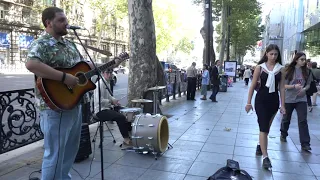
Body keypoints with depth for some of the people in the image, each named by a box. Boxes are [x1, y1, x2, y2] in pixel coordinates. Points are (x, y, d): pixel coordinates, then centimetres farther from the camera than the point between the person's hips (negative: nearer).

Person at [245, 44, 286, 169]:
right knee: (264, 128, -7)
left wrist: (282, 105, 2)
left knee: (266, 127, 16)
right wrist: (248, 102, -3)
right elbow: (253, 86, -2)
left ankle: (260, 146, 38)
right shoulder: (260, 67, -4)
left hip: (274, 101, 3)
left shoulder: (281, 69, 2)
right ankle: (265, 157, -6)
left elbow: (282, 88, 3)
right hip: (261, 100, -3)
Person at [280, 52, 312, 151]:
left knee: (303, 121, -5)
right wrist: (294, 86, -24)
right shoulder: (289, 71, -8)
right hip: (289, 99, -2)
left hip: (301, 99, 2)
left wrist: (304, 89, -11)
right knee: (286, 119, 14)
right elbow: (284, 85, -8)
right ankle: (283, 134, 39)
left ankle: (305, 144, -1)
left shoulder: (306, 71, 1)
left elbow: (308, 84, 10)